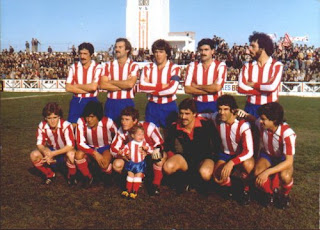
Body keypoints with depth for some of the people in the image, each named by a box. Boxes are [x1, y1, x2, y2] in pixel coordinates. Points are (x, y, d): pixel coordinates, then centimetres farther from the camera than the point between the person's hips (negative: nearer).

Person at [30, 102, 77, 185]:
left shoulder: (66, 125, -28)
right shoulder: (42, 126, -17)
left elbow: (70, 146, -32)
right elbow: (39, 144, -13)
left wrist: (53, 154, -36)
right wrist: (45, 152, -37)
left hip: (65, 151, -4)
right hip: (52, 150, 4)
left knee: (71, 154, -39)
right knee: (34, 155, -20)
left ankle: (71, 176, -7)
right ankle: (50, 175, 6)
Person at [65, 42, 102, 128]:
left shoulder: (97, 68, -4)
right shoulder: (74, 67, 5)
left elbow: (94, 87, -16)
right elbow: (68, 87, -3)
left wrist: (76, 86, -5)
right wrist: (87, 90, -10)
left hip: (91, 101, -2)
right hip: (76, 102, 2)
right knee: (73, 126, 3)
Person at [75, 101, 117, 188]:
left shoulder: (108, 122, -26)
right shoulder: (81, 122, -23)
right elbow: (80, 143, -23)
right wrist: (95, 153, -33)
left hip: (106, 147, -2)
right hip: (90, 148, 2)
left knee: (104, 164, -32)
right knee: (79, 155, -30)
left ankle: (107, 175, 8)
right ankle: (88, 177, -1)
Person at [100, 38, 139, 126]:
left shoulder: (133, 66, 1)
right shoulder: (107, 65, 7)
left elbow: (130, 84, -15)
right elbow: (103, 85, -6)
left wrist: (111, 82, -5)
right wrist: (124, 85, -9)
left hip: (127, 103, -2)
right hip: (111, 103, 2)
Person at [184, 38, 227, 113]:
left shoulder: (220, 65, -3)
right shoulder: (192, 66, 3)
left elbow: (217, 87, -17)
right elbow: (187, 89, -7)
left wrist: (197, 86, -7)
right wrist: (210, 90, -12)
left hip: (215, 104, -2)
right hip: (197, 104, 2)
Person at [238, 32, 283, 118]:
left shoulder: (276, 65, -4)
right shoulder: (247, 66, 5)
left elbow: (272, 87, -20)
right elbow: (241, 88, -9)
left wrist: (252, 84, -7)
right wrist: (265, 88, -13)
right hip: (250, 108, 3)